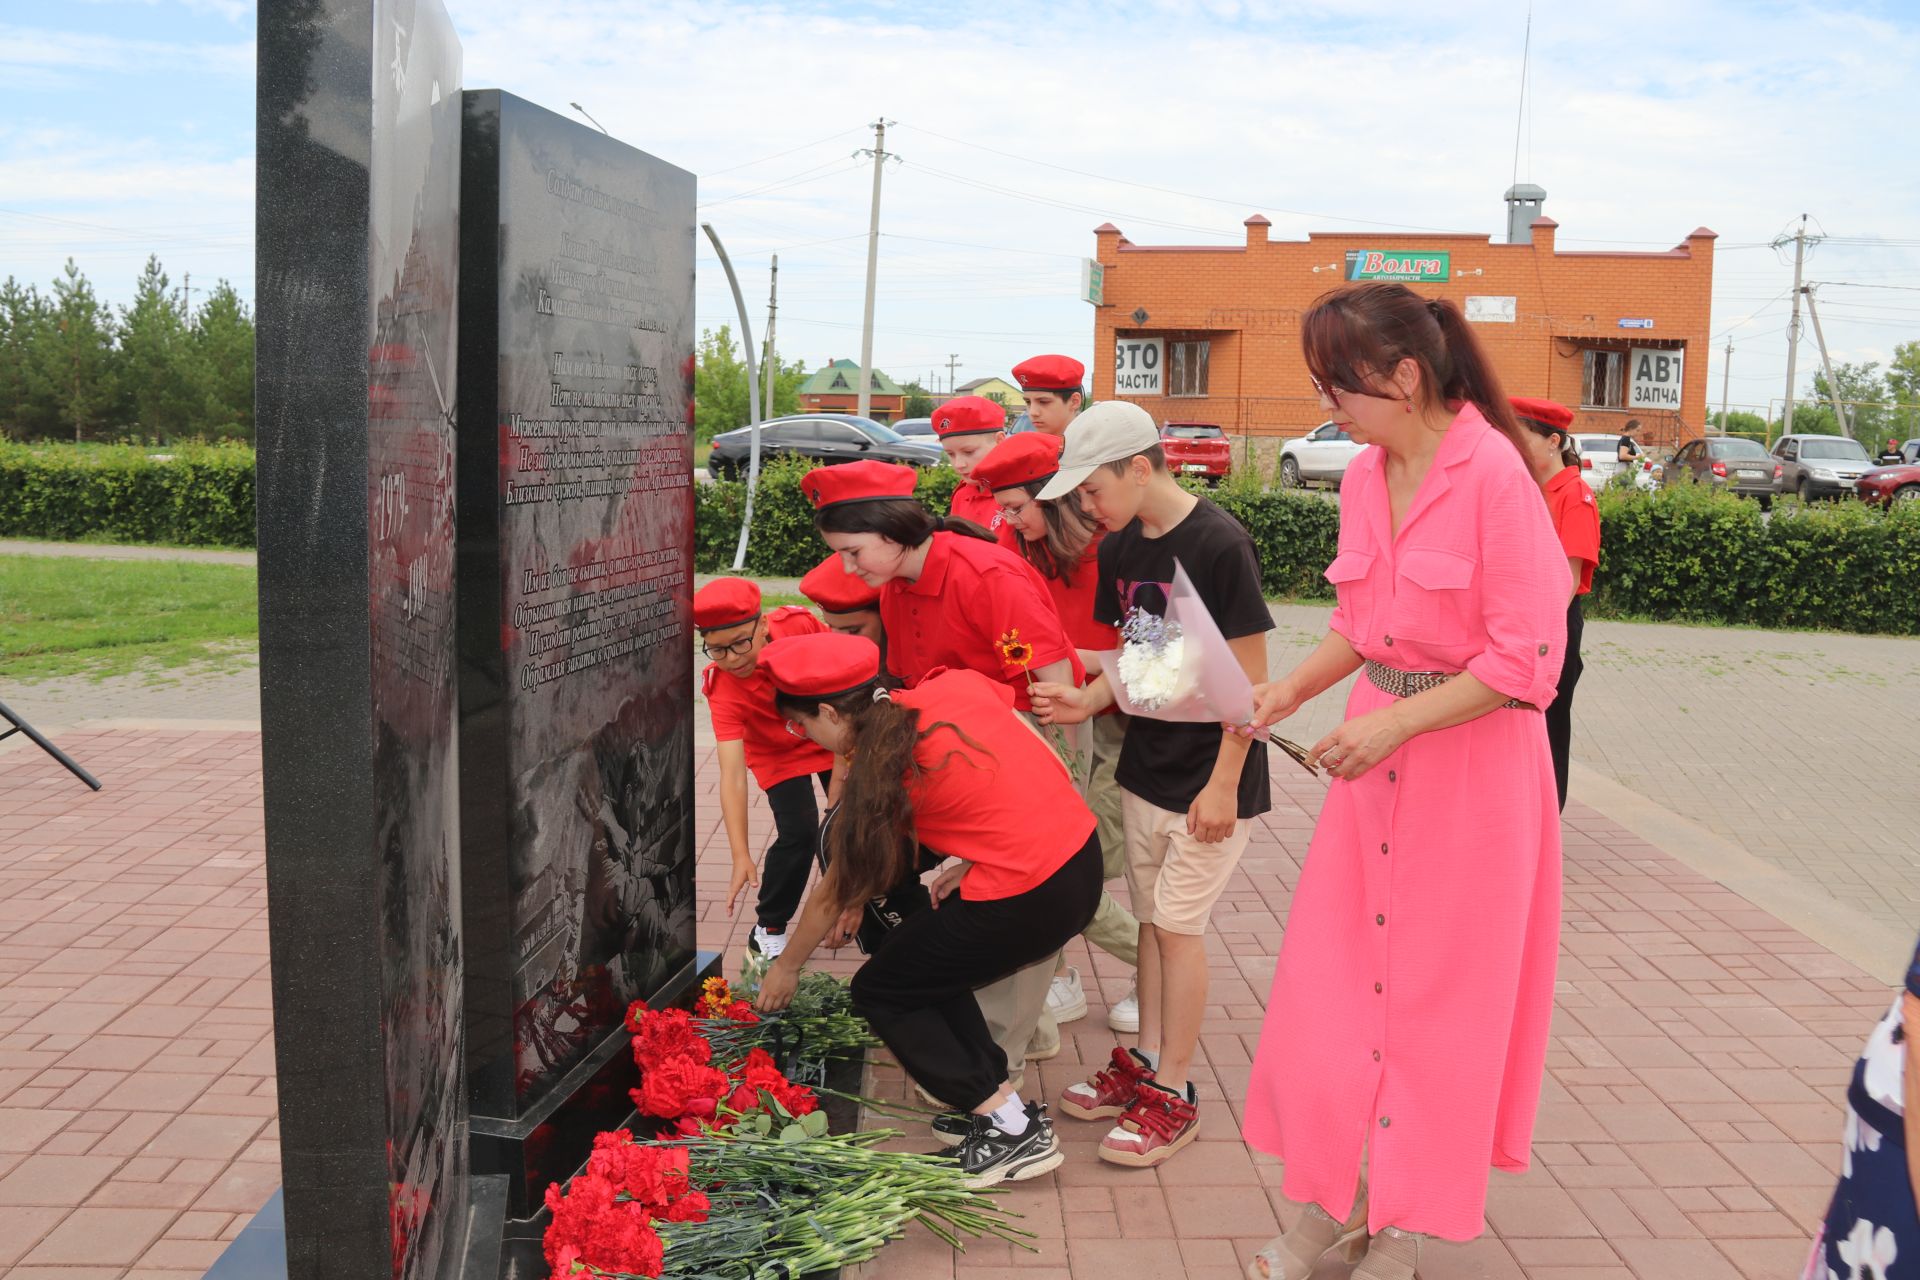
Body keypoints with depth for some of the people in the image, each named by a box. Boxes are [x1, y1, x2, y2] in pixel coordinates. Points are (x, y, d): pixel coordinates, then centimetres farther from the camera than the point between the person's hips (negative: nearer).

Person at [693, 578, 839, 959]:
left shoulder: (799, 626, -32)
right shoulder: (723, 689, -33)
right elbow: (732, 774, -38)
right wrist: (740, 856, -45)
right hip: (779, 756, -2)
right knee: (799, 834, -15)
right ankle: (769, 930, 5)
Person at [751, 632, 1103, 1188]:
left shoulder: (878, 773, -8)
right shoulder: (960, 684, 4)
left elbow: (834, 893, 6)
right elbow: (1052, 768, 9)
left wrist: (786, 969, 23)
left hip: (1025, 901, -8)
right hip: (1084, 856, 8)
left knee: (880, 992, 11)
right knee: (928, 966, 24)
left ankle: (1013, 1132, 8)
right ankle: (1001, 1097, 22)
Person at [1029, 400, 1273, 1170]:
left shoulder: (1219, 545, -19)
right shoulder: (1119, 548, 4)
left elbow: (1250, 679, -17)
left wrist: (1223, 783, -17)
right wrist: (1090, 701, -7)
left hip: (1208, 776, -7)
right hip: (1145, 766, 7)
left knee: (1178, 924, -1)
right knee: (1152, 918, 15)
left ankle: (1174, 1094, 11)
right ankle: (1146, 1062, 29)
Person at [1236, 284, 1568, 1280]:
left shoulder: (1494, 473, -17)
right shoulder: (1363, 478, 5)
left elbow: (1525, 659, -18)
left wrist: (1395, 722, -21)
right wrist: (1290, 690, 2)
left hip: (1473, 762, -7)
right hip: (1376, 753, 7)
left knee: (1440, 996, 6)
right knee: (1333, 981, 10)